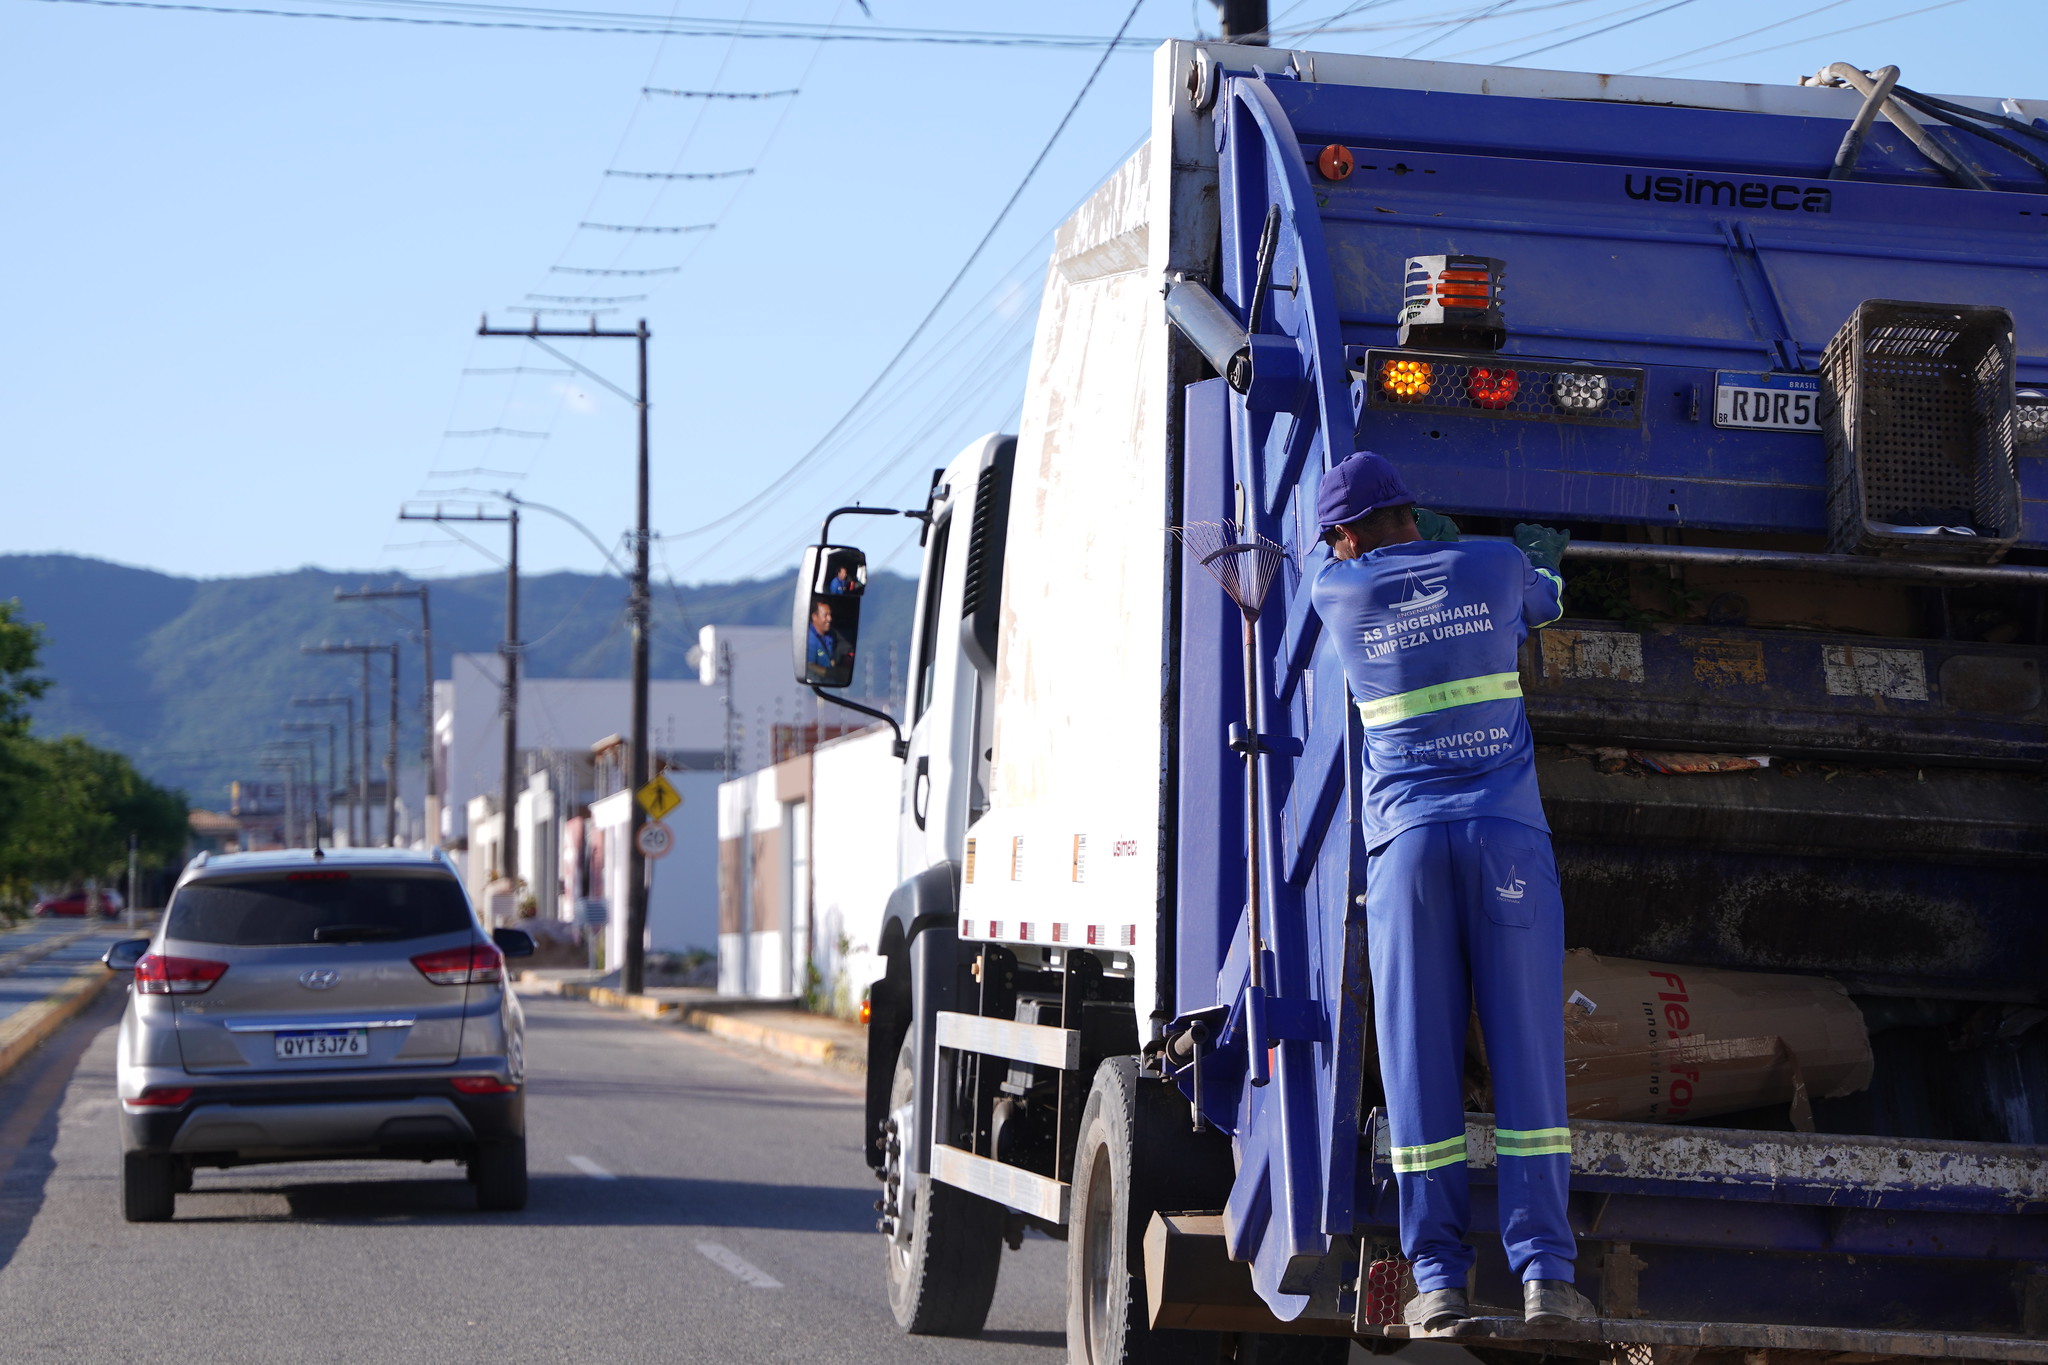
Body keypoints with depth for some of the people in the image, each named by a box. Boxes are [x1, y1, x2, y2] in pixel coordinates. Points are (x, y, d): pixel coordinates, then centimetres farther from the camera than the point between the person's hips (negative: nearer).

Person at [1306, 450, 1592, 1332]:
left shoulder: (1337, 591, 8)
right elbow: (1543, 603, 33)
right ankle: (1544, 1271, -7)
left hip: (1407, 838, 0)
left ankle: (1438, 1276, -3)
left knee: (1420, 1063, 1)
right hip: (1510, 837, 0)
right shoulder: (1494, 566, 9)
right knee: (1527, 1058, -2)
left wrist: (1436, 539, 52)